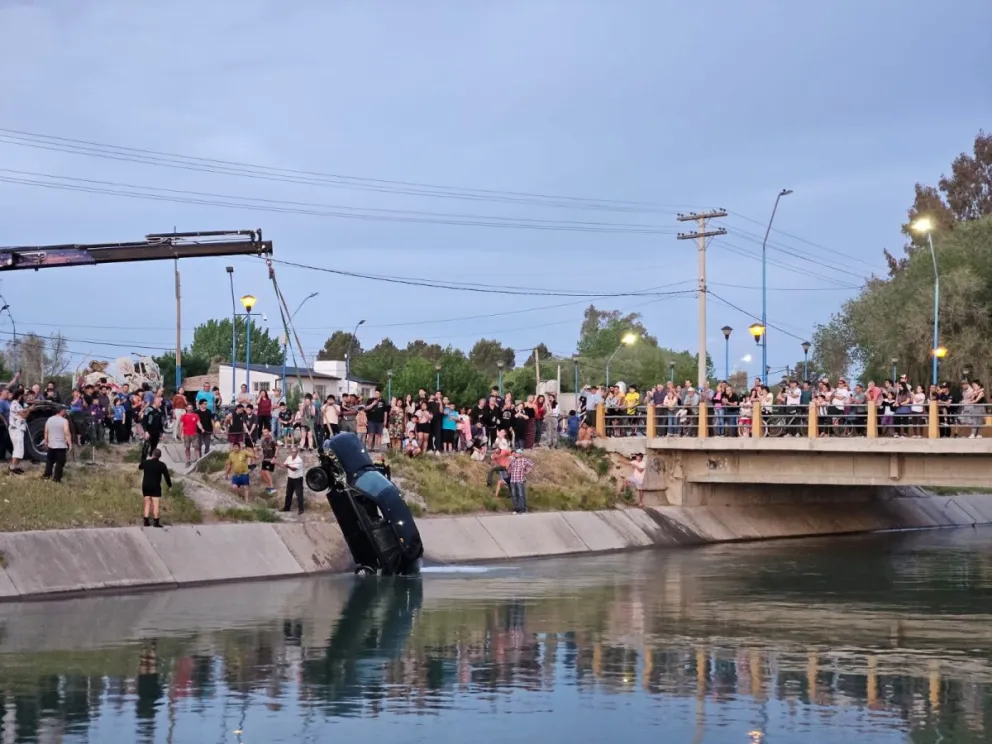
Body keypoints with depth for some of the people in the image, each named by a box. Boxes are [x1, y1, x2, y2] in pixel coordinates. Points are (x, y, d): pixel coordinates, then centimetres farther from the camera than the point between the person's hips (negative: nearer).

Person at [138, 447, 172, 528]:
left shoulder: (145, 462, 0)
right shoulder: (161, 465, -9)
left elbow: (139, 467, 22)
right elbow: (166, 475, -7)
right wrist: (169, 485, 6)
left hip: (145, 486, 3)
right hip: (155, 487, -3)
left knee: (147, 504, 10)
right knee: (155, 504, -2)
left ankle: (146, 521, 7)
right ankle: (156, 522, -4)